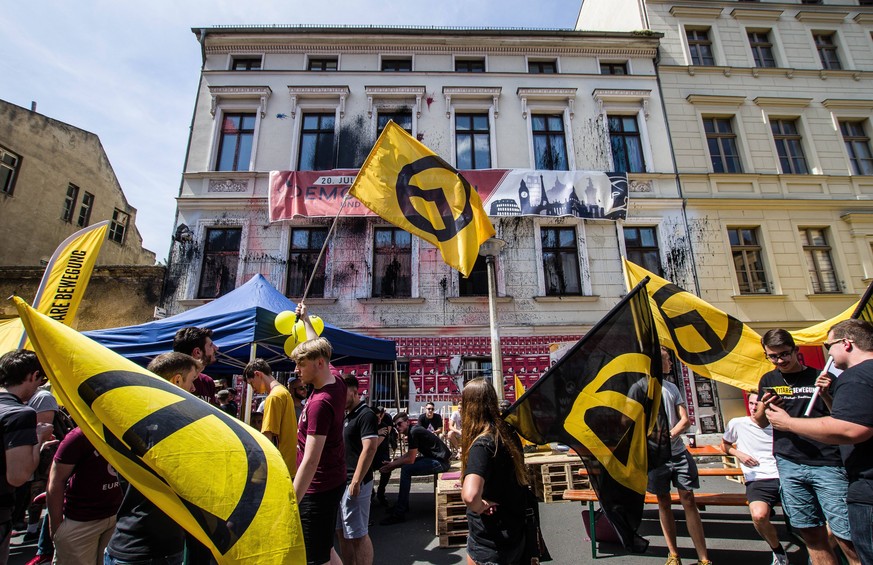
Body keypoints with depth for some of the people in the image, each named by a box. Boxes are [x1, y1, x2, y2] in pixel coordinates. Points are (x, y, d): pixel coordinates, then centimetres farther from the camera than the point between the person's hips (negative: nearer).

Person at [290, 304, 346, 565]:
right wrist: (305, 319, 26)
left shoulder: (320, 402, -26)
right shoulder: (337, 385, -2)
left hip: (317, 487, -9)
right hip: (333, 481, 9)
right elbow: (318, 349, 16)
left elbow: (311, 460, -28)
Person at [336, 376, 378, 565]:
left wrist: (356, 482, -24)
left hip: (355, 482, -9)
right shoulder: (347, 416, 14)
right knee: (342, 532, 17)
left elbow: (369, 449, -22)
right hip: (342, 481, 9)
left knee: (357, 534, -1)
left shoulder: (365, 415, -15)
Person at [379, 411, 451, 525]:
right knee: (404, 464, 14)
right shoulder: (413, 430, 11)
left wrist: (392, 465, -7)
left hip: (440, 462, -11)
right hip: (434, 458, 11)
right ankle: (403, 504, 22)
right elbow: (409, 454, 18)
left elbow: (410, 459, -19)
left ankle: (399, 514, -12)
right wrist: (393, 462, 6)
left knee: (406, 469, -19)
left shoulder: (414, 432, -18)